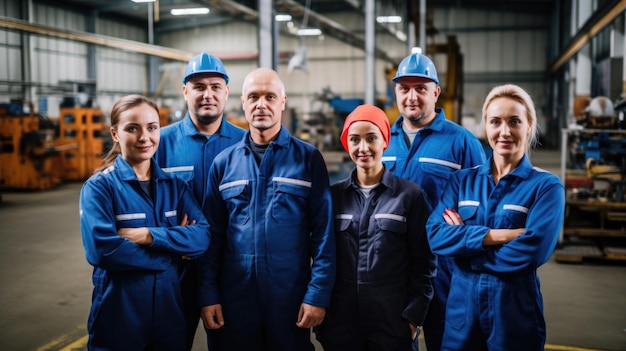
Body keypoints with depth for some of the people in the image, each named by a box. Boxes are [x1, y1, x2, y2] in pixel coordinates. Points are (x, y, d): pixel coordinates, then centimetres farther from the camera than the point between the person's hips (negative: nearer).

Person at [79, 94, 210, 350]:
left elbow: (202, 236, -8)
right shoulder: (99, 186, -8)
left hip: (170, 310, 4)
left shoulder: (175, 185, 4)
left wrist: (150, 236, -21)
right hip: (118, 316, -3)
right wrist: (174, 244, -15)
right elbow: (101, 249, -23)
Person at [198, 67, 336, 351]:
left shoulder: (308, 159, -1)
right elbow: (213, 235, 6)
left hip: (292, 297, -1)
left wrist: (318, 294, -9)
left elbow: (323, 233, -4)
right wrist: (208, 295, 1)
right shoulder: (224, 162, 5)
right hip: (234, 297, 2)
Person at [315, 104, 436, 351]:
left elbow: (423, 262, -2)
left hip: (393, 319, -2)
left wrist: (414, 315, -6)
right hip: (341, 319, 2)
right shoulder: (334, 195, 4)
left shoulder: (410, 194, -3)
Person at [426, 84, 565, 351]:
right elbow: (435, 235, -10)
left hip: (515, 312, -2)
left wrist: (463, 238, -11)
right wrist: (499, 235, -19)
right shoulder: (462, 180, 4)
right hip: (461, 306, 2)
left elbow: (531, 251, -19)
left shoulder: (547, 186, -5)